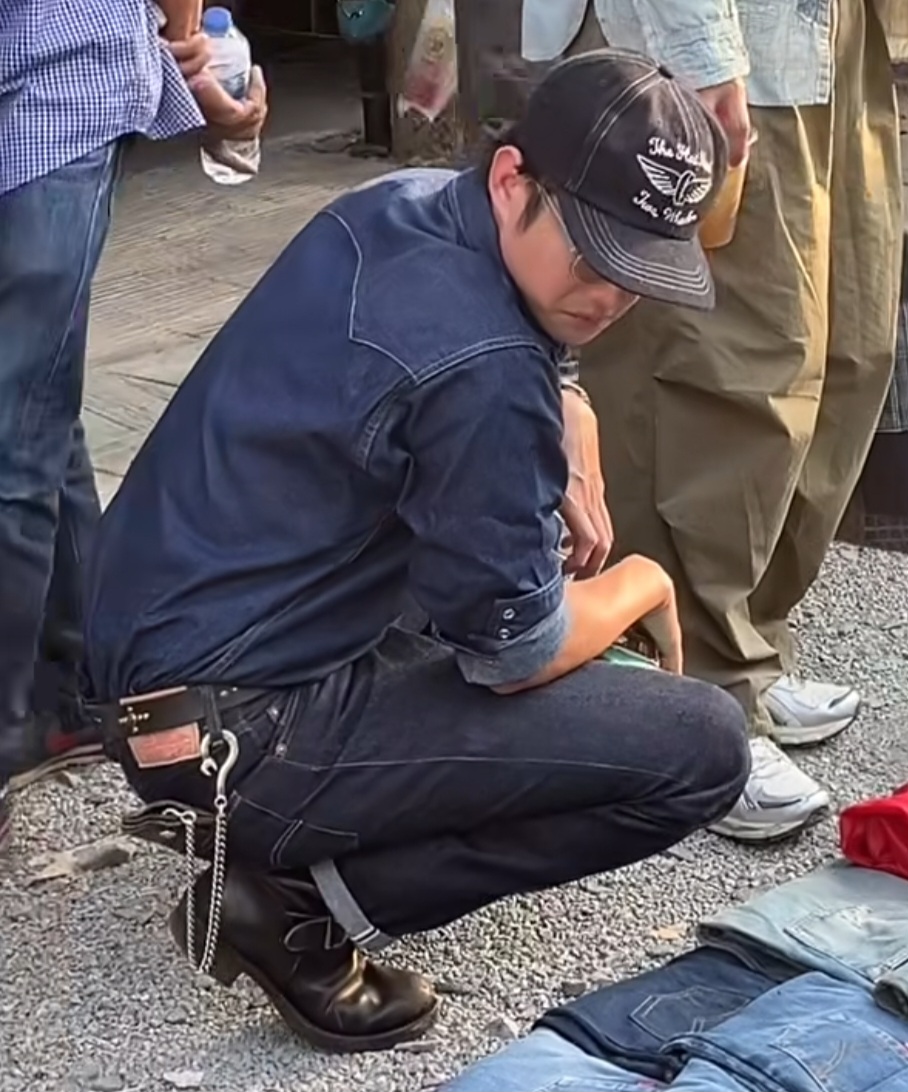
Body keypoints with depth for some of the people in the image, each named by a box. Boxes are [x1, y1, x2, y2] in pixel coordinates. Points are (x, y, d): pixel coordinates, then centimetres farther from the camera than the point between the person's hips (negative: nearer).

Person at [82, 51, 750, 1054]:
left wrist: (573, 490, 12)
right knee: (701, 749, -11)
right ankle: (301, 905, -7)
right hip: (228, 729, -10)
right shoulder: (476, 370, -25)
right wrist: (643, 587, 4)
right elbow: (517, 654, -14)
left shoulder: (405, 204, 3)